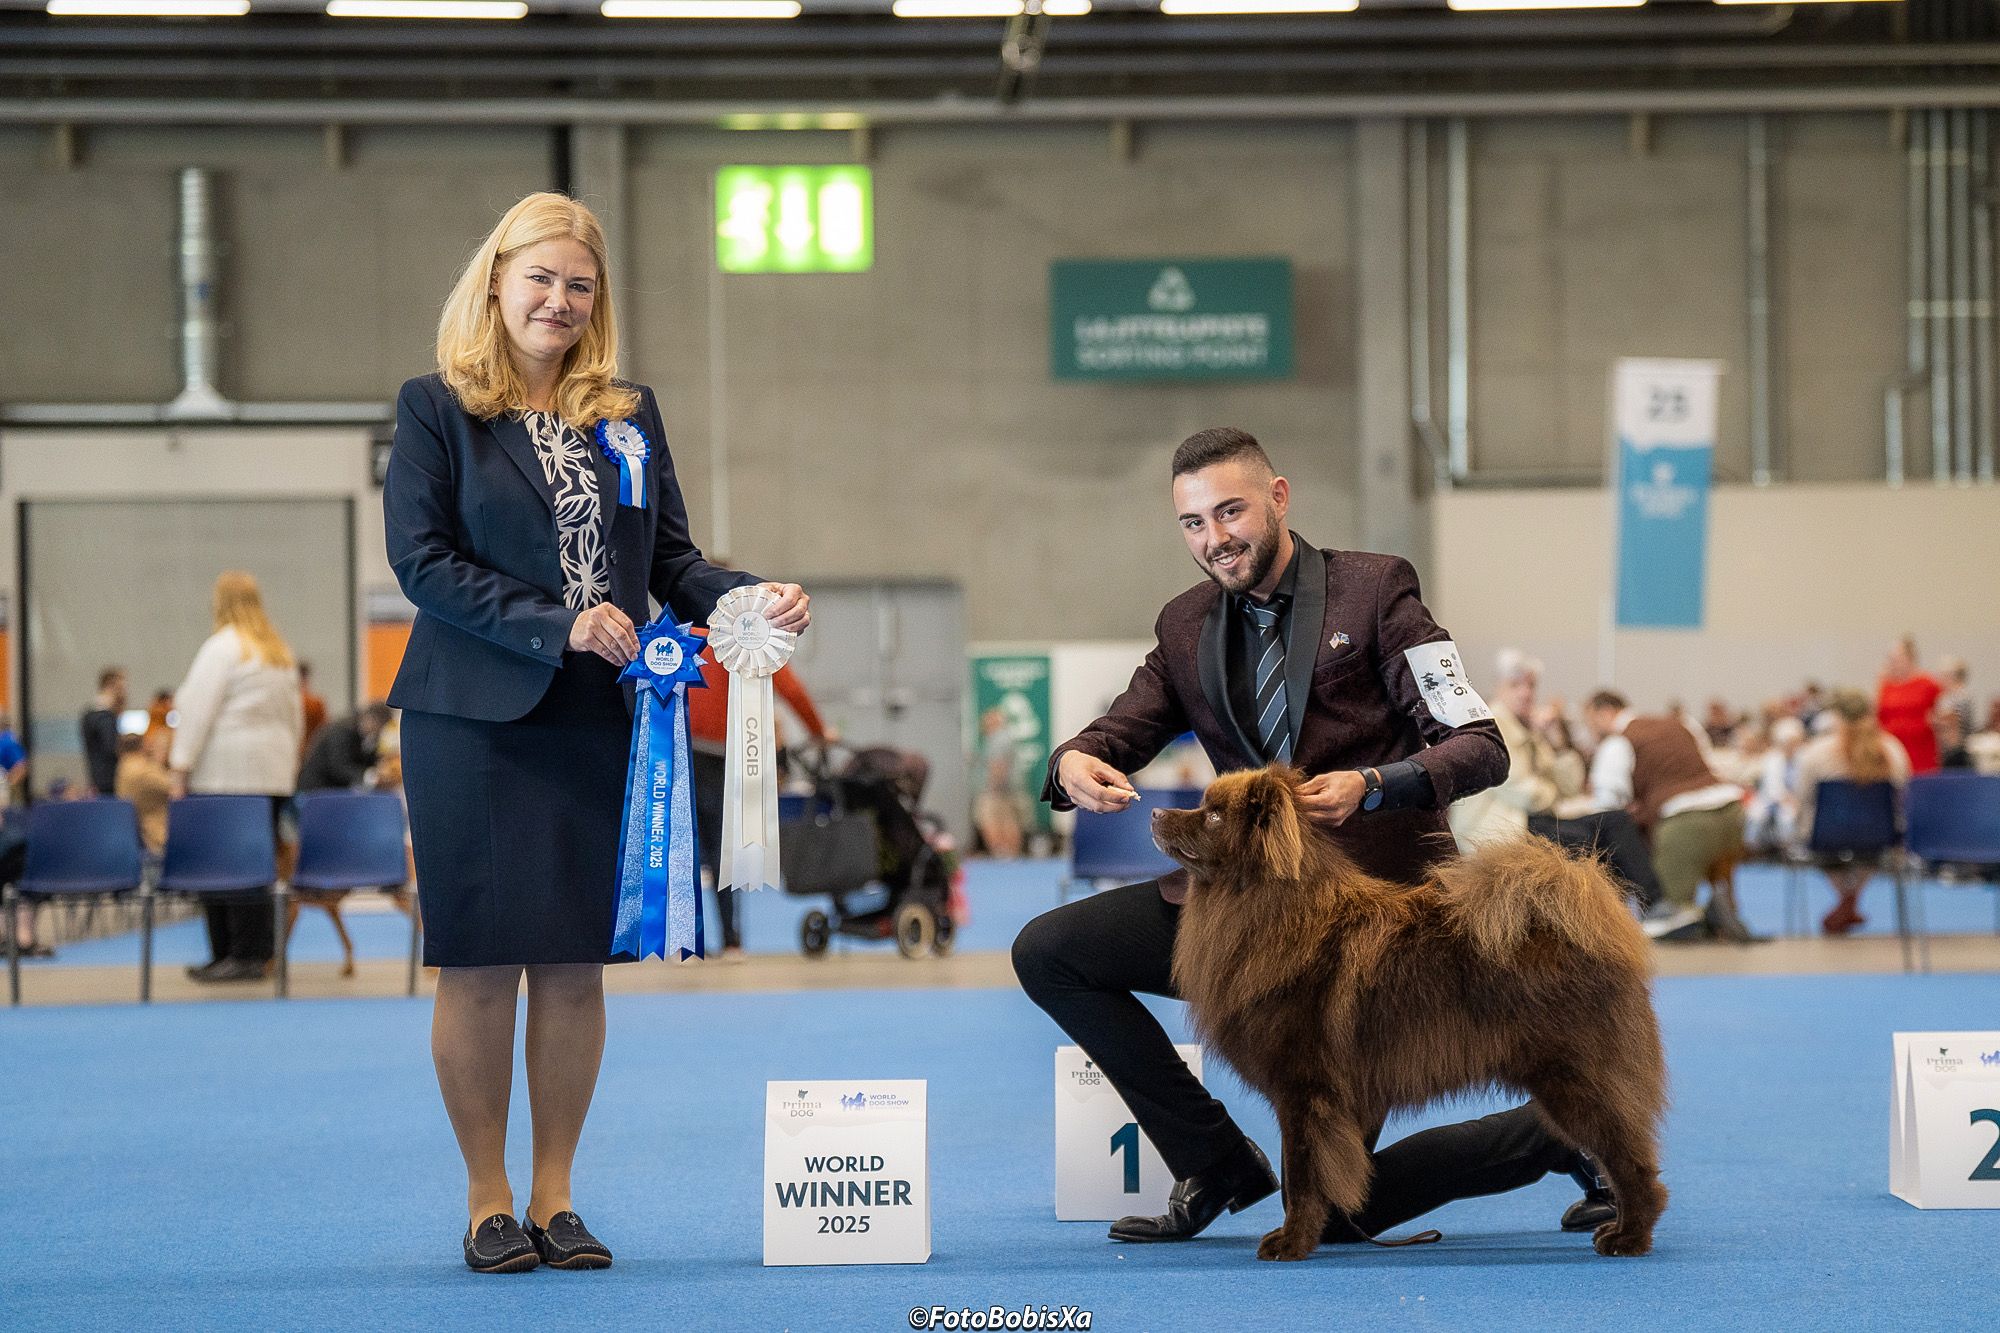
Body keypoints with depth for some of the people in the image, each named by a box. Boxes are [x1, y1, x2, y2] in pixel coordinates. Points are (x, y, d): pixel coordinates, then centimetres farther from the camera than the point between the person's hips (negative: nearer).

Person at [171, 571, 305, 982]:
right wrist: (290, 761, 23)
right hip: (274, 772, 8)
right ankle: (260, 951, 8)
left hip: (227, 773, -7)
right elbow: (293, 713, 20)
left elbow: (198, 711, -10)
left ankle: (242, 955, -8)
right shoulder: (281, 652, 16)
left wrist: (181, 767, -8)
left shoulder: (222, 647, -7)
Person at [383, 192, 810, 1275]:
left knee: (577, 964, 6)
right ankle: (488, 1202, 11)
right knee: (480, 963, 0)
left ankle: (554, 1197, 16)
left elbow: (672, 557, 12)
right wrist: (556, 624, -16)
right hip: (477, 720, -3)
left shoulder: (629, 412, 13)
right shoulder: (437, 408, 1)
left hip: (600, 723, 4)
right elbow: (421, 559, -8)